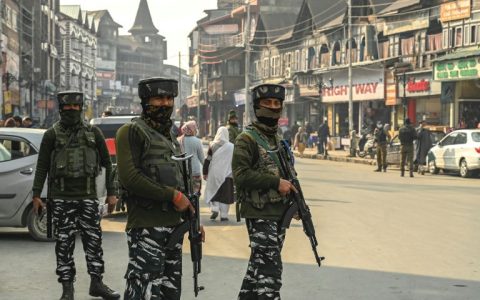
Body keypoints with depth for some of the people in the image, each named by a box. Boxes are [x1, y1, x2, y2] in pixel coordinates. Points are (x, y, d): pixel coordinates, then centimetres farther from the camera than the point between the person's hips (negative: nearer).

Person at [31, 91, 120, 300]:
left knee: (94, 240, 3)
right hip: (61, 198, -1)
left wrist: (111, 193, 5)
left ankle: (96, 283, 15)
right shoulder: (52, 134, 2)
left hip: (88, 196, 2)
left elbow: (107, 163, 10)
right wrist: (36, 195, -6)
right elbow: (42, 167, 1)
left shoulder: (93, 133, 7)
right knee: (64, 243, 1)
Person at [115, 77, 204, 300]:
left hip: (173, 223, 8)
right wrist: (173, 196, -15)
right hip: (145, 225, -8)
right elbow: (129, 177, -19)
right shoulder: (132, 132, -7)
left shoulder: (170, 136, 19)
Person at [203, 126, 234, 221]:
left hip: (214, 173, 0)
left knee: (213, 192, 15)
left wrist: (205, 173, 9)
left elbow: (207, 160, 0)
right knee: (225, 194, 5)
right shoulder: (231, 147, -3)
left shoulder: (212, 146, -3)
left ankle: (214, 209, -3)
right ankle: (224, 215, 5)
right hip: (227, 174, 0)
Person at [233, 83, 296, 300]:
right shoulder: (247, 139, -10)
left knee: (260, 263, 14)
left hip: (279, 211, 8)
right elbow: (240, 175, -20)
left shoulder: (278, 140, 15)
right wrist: (276, 182, -21)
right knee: (270, 267, -11)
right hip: (259, 213, -8)